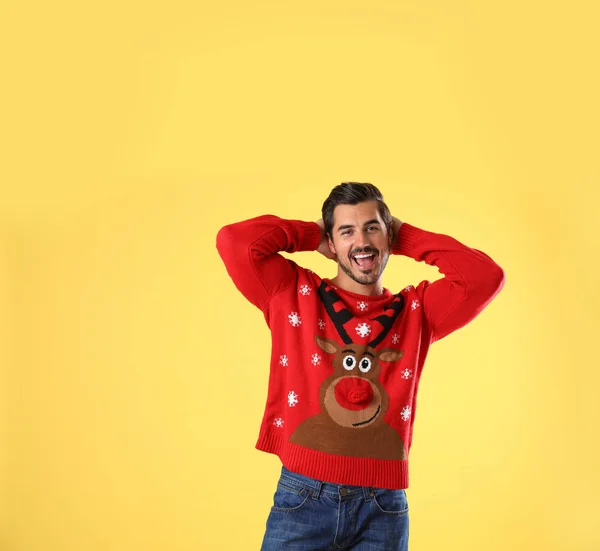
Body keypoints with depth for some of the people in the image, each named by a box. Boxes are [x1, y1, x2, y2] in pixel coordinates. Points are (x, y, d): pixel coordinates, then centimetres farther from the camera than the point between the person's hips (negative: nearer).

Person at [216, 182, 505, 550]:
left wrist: (405, 237, 6)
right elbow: (235, 241, -7)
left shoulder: (415, 311, 9)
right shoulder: (294, 294, 5)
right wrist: (312, 234, 6)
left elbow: (485, 277, -2)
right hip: (303, 499, -1)